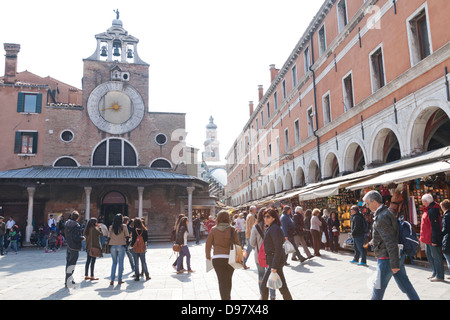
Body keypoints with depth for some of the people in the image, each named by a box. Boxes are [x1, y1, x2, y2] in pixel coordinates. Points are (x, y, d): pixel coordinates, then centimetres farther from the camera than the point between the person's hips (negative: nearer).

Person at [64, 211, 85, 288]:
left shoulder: (67, 223, 4)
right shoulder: (76, 226, -19)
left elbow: (65, 234, 14)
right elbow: (76, 237, -23)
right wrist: (83, 238, -7)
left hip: (68, 246, 8)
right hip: (74, 248, -8)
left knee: (68, 263, 15)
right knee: (72, 264, -3)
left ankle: (69, 279, 27)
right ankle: (68, 281, -4)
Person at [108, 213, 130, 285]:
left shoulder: (111, 227, 0)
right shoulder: (124, 226, -7)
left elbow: (109, 237, 7)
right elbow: (127, 236, -2)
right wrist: (125, 241, 16)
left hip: (113, 246, 3)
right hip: (121, 246, -3)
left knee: (114, 262, 13)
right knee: (120, 262, 7)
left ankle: (112, 280, 6)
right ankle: (119, 280, 9)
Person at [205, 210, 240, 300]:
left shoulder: (214, 229, -3)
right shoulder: (232, 229, -5)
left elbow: (208, 244, -1)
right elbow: (237, 244, -3)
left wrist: (208, 256, 13)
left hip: (217, 258, -1)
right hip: (230, 258, 1)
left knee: (222, 281, 5)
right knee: (228, 279, 21)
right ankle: (228, 297, 37)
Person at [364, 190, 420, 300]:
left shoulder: (381, 218, -21)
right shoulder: (387, 213, 10)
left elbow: (390, 242, -24)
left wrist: (394, 264, -22)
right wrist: (375, 241, 28)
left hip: (386, 259, -9)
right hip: (396, 257, 9)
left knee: (379, 287, 4)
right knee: (405, 284, 16)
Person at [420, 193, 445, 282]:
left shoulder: (432, 211, -21)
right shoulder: (428, 209, 11)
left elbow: (435, 227, -23)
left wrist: (434, 240, -23)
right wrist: (424, 237, 20)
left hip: (432, 238, -11)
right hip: (428, 238, 11)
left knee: (436, 256, -1)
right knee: (429, 255, 18)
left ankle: (439, 276, 8)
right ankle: (434, 273, 29)